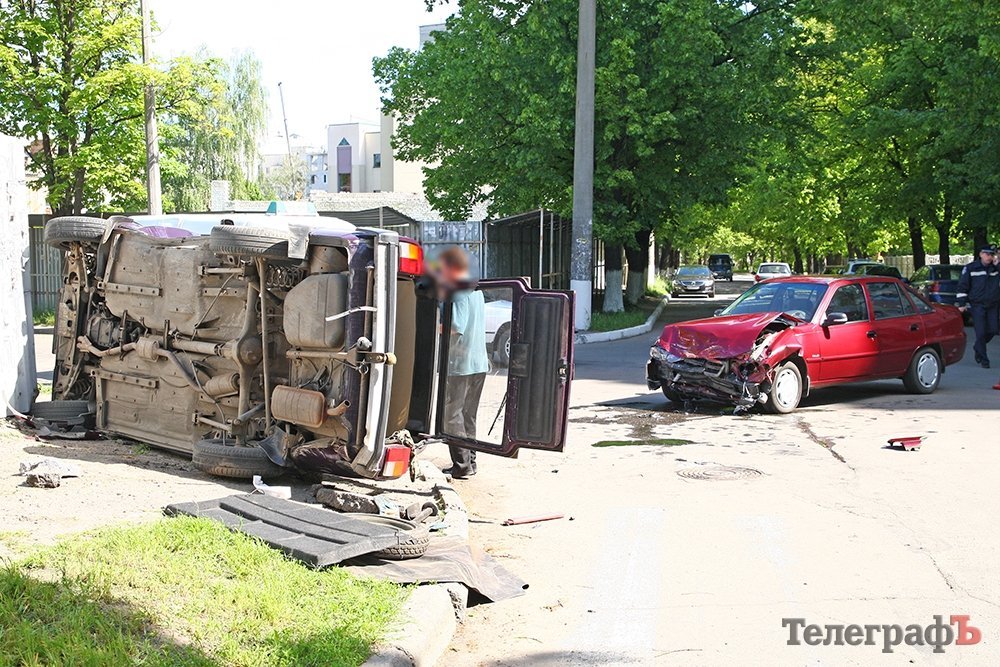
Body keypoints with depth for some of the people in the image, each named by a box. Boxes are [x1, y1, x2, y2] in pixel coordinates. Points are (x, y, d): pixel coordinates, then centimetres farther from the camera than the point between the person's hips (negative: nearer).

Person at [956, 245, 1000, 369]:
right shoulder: (970, 268, -2)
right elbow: (962, 286, -1)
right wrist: (961, 303, -7)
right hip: (977, 305, -4)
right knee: (981, 332, -7)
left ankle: (978, 348, 30)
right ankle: (983, 360, 3)